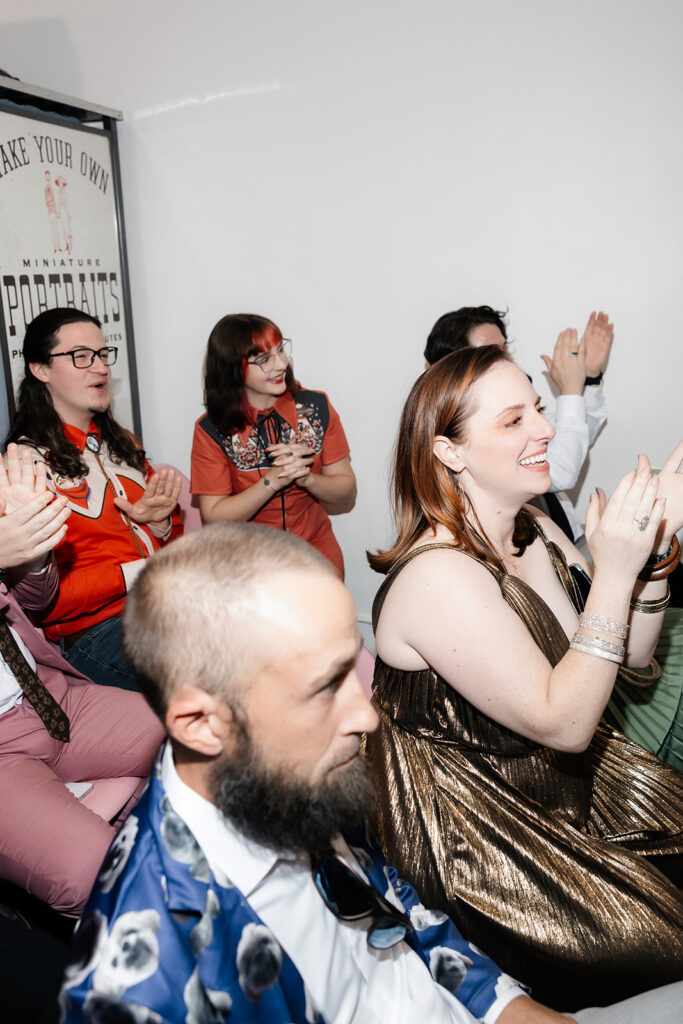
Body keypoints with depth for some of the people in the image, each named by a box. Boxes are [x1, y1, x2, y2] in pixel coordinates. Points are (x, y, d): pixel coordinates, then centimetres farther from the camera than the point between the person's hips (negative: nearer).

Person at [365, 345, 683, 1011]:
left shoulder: (534, 532, -2)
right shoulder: (438, 577, -29)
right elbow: (564, 724, -25)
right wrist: (612, 572, -30)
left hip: (565, 780, 8)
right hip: (473, 827, -8)